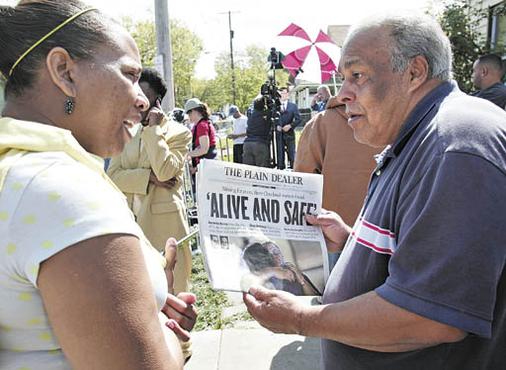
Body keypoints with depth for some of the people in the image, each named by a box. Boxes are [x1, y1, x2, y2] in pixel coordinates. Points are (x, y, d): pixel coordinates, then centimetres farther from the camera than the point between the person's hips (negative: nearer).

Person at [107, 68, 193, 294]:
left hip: (164, 222, -4)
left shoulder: (179, 133, -2)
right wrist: (148, 177, -12)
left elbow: (165, 171, -18)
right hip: (130, 221, 5)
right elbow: (112, 175, 3)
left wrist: (154, 129, -11)